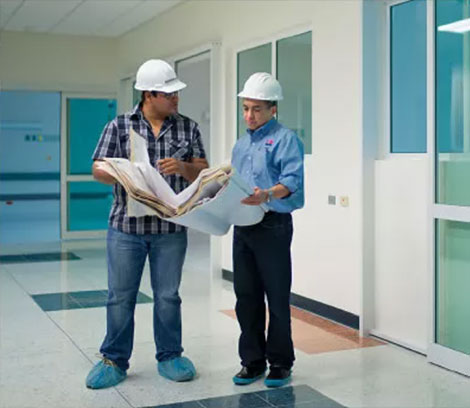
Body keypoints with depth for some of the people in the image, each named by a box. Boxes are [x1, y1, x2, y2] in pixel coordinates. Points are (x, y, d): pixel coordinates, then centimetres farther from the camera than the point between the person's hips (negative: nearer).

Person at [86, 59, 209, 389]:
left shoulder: (188, 128, 7)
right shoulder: (119, 126, 2)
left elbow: (203, 172, 6)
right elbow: (98, 170, 0)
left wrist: (182, 167, -15)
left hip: (171, 229, 1)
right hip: (126, 226, -1)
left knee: (168, 296, 10)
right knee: (121, 297, 6)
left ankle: (170, 357, 25)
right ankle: (114, 360, 20)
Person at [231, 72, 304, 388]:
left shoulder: (286, 139, -6)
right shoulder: (241, 145, 18)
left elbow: (293, 180, -19)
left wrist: (269, 194, -36)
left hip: (273, 225, -7)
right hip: (243, 225, 7)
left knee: (277, 297, 1)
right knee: (246, 296, 11)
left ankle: (280, 363, 15)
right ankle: (252, 360, 22)